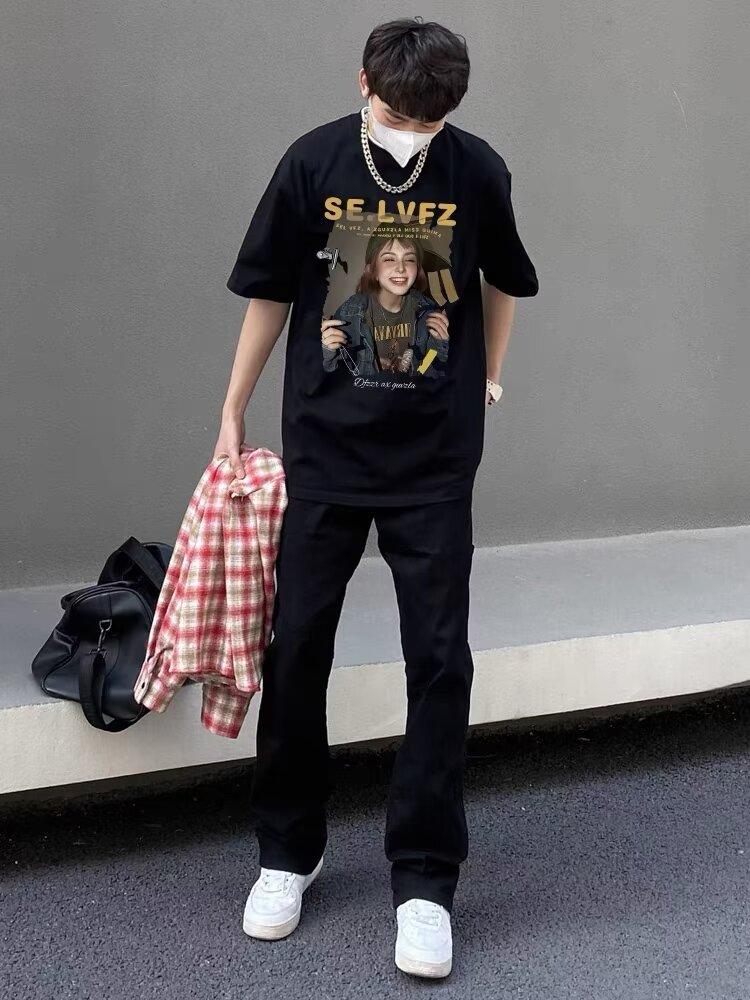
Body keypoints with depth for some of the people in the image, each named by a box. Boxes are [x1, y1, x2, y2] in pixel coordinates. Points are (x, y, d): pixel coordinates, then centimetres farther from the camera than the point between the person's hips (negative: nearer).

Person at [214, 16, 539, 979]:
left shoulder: (478, 170, -6)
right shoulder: (313, 161, -7)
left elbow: (501, 281, 13)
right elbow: (269, 293, 3)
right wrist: (232, 414, 5)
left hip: (435, 459, 0)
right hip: (323, 448, 1)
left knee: (439, 659, -1)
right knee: (296, 647, 5)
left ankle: (424, 882, 10)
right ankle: (287, 852, 25)